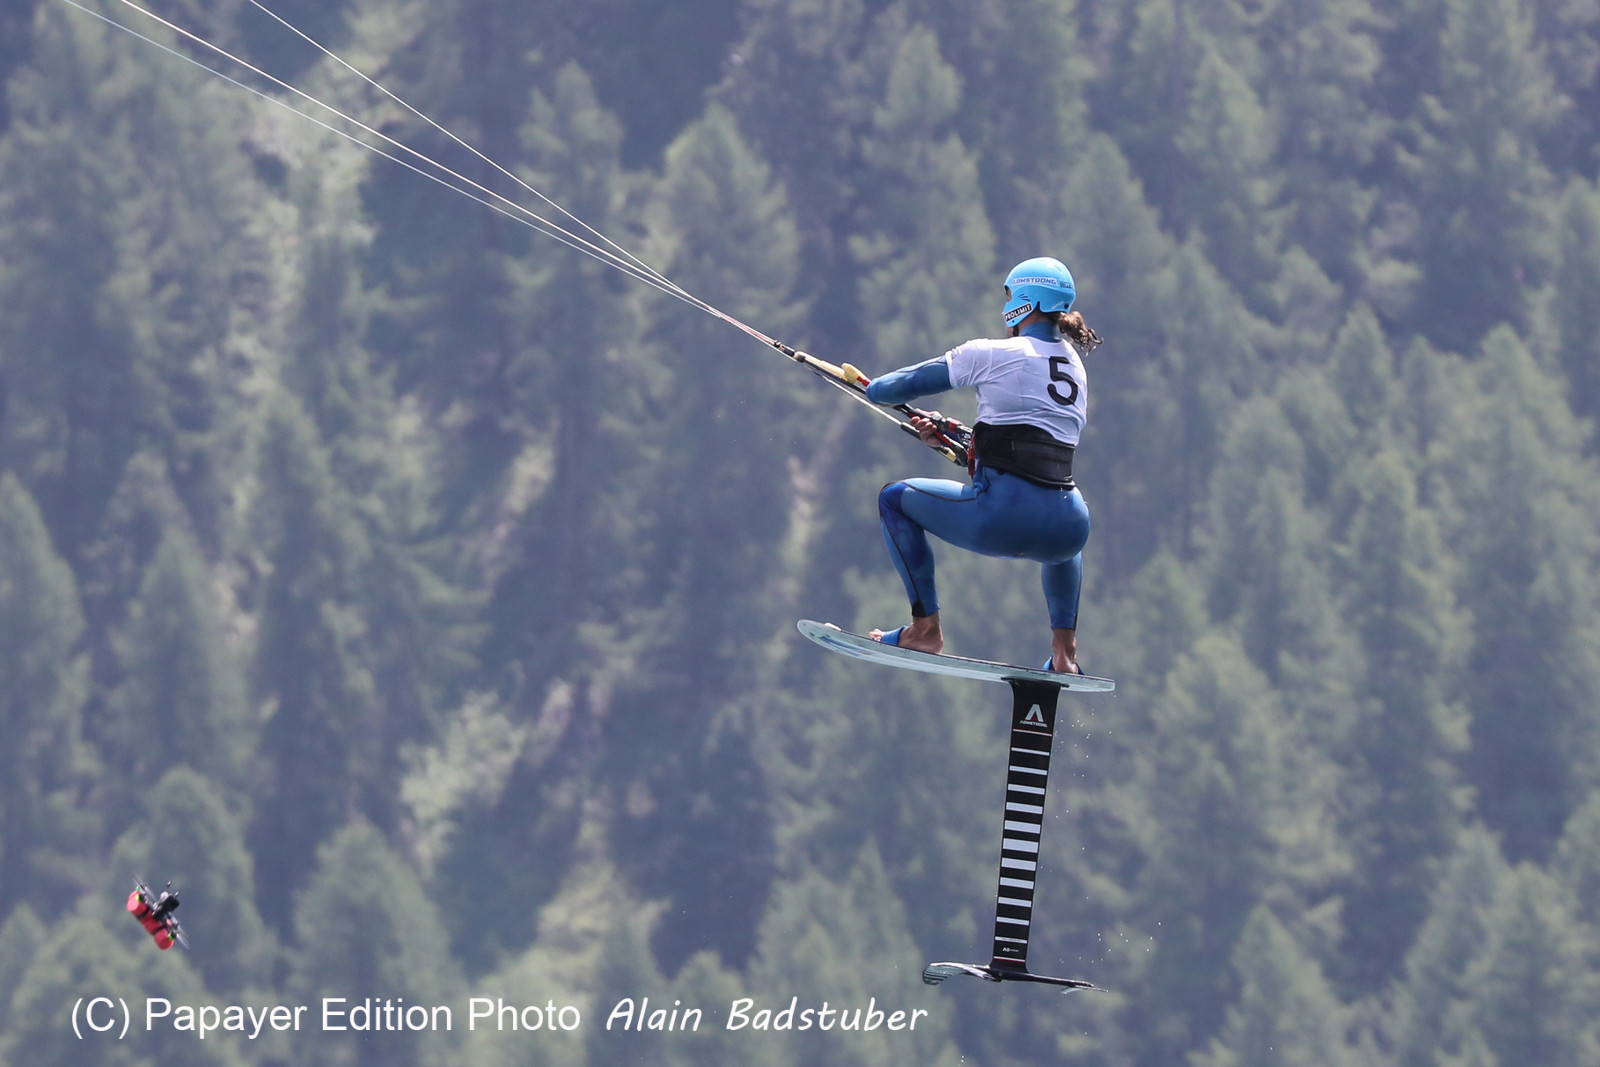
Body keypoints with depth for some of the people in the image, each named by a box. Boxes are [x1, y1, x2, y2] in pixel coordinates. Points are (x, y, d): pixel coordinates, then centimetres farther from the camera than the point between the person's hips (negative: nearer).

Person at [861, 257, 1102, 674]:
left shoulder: (991, 355, 0)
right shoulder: (1077, 370, 18)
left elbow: (895, 388, 7)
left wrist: (871, 388, 31)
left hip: (999, 520, -6)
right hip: (1063, 533, 6)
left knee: (895, 498, 20)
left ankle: (925, 627, 18)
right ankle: (1064, 650, 32)